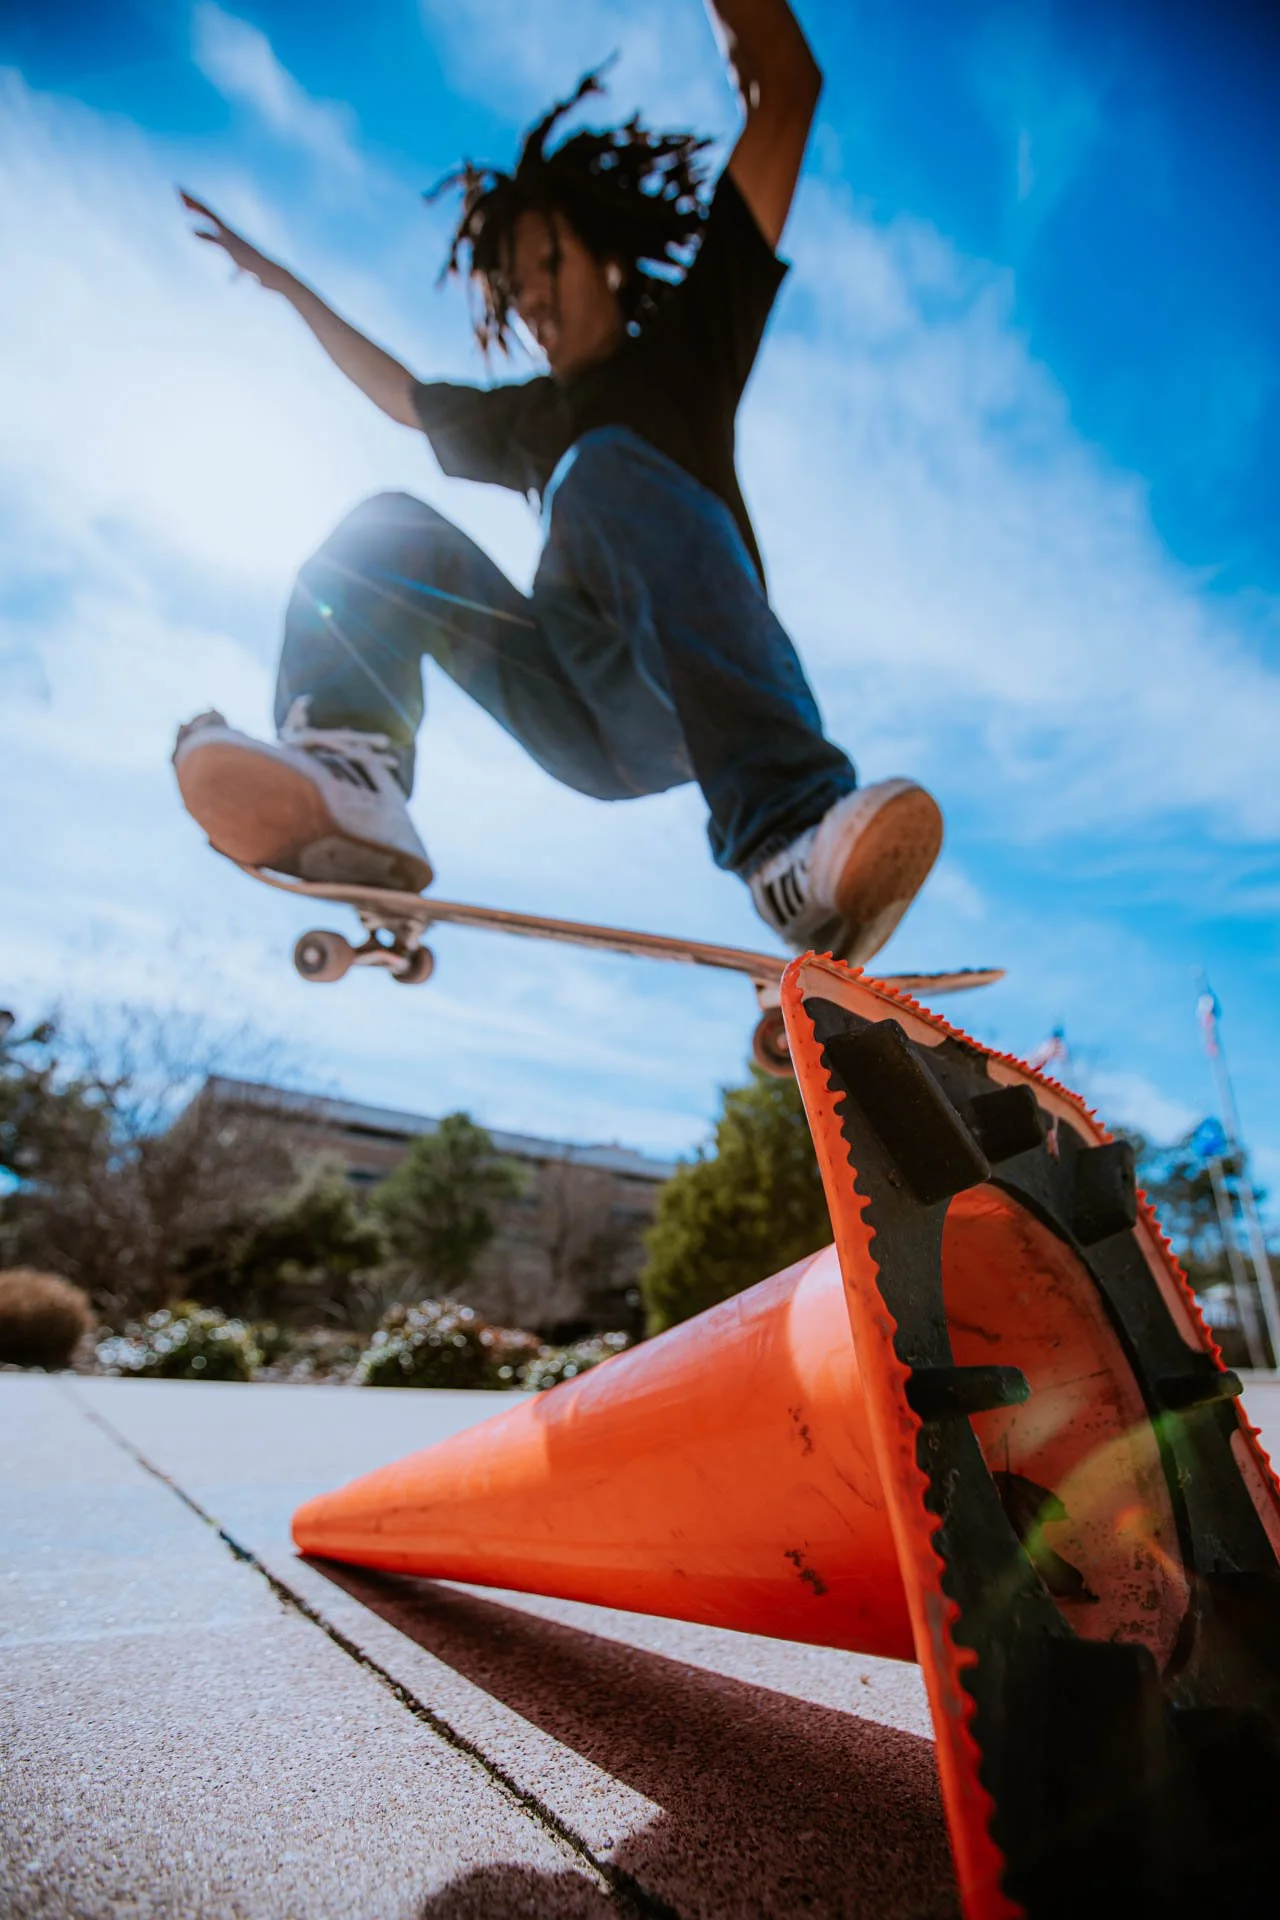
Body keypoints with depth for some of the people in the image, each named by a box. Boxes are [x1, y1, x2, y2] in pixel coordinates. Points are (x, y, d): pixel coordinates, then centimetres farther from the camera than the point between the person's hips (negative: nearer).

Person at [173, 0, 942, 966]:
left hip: (702, 704, -4)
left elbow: (788, 88, 12)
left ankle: (794, 834, -47)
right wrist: (285, 284, 52)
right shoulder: (529, 416, 32)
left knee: (607, 465, -28)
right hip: (590, 729, 5)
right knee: (391, 530, -3)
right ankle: (350, 775, -35)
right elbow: (401, 392, 48)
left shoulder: (685, 346, 18)